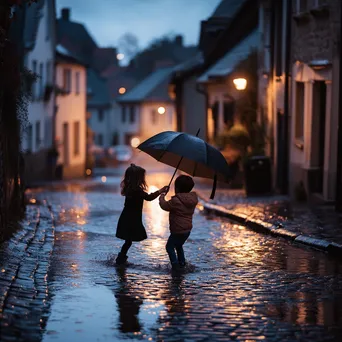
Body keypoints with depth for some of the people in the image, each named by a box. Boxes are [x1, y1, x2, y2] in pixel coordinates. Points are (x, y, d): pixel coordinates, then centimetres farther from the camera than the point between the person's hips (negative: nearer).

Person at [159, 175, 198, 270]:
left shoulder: (176, 201, -22)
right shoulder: (193, 200, 2)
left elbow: (165, 206, -7)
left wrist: (162, 197, 11)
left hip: (178, 231, -8)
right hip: (187, 229, 8)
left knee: (170, 246, 2)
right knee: (179, 246, 27)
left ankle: (175, 264, -5)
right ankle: (182, 262, 31)